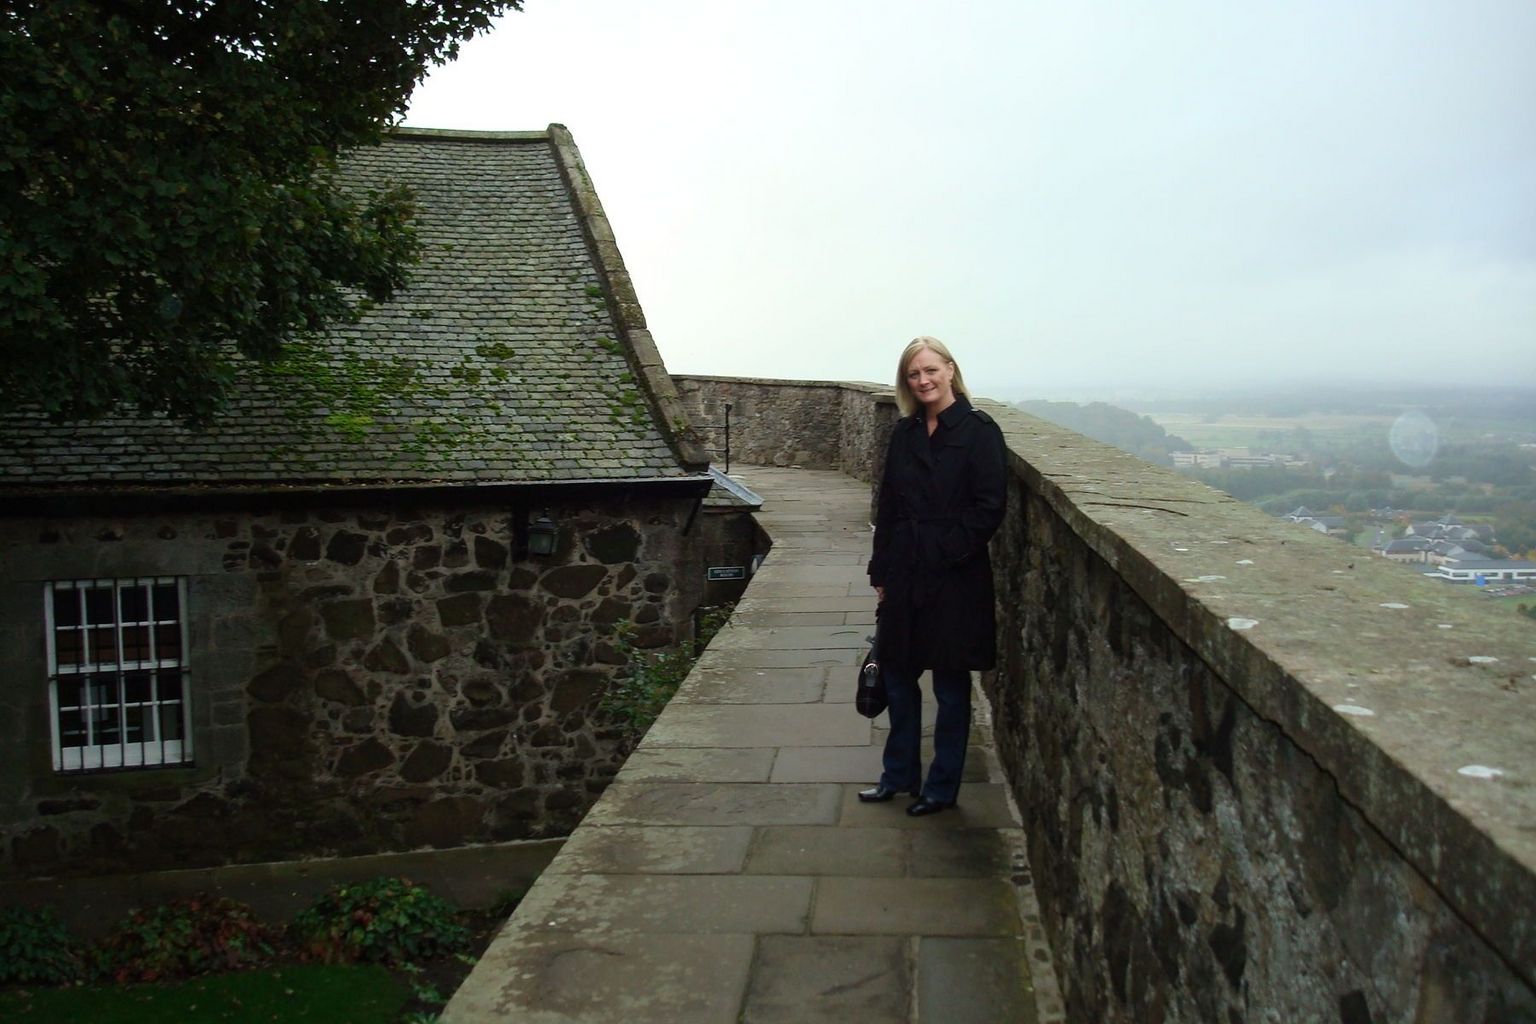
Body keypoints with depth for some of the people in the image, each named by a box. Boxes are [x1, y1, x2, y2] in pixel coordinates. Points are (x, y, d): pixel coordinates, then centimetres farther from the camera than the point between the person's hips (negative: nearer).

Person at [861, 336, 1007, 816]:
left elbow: (989, 507, -12)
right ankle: (899, 775, 31)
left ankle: (942, 787, 21)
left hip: (954, 578, -6)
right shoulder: (905, 433, 9)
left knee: (951, 685, 7)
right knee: (898, 676, 14)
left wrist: (947, 555, -15)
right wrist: (881, 571, 8)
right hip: (904, 574, 6)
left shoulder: (978, 431, -8)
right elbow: (887, 505, 11)